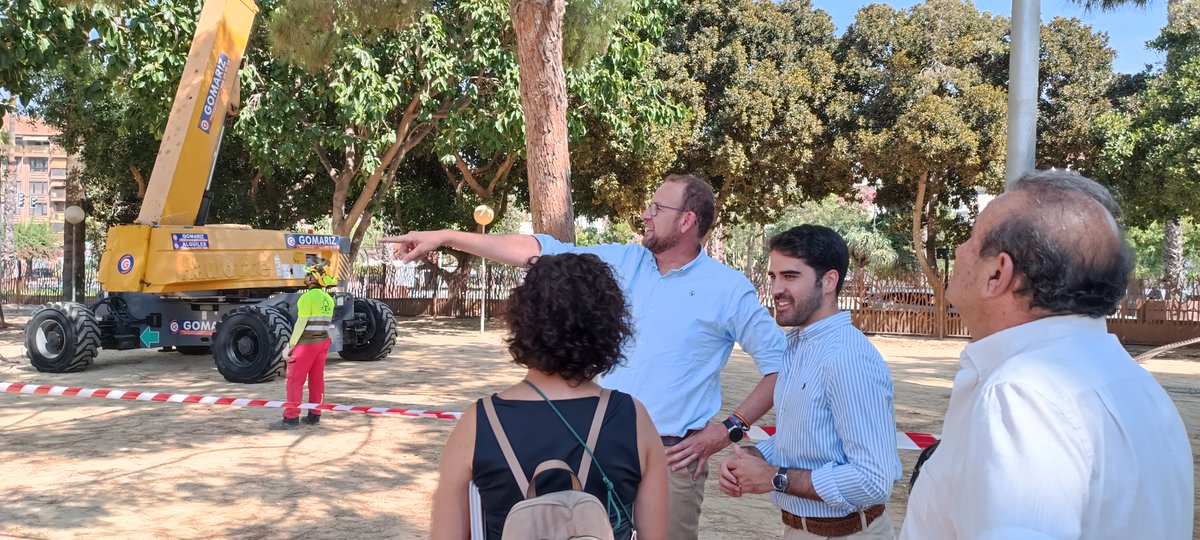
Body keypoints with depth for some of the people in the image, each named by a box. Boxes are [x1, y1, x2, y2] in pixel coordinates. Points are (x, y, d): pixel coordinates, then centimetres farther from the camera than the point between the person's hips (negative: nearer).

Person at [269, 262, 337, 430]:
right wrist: (321, 340, 17)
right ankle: (314, 416, 16)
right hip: (323, 342, 8)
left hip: (306, 344, -8)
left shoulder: (307, 297, -17)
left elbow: (301, 324, -18)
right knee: (317, 379, 11)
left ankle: (291, 418, -2)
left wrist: (290, 345, -13)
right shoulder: (328, 299, 8)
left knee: (295, 380, -2)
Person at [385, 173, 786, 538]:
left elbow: (781, 361, -2)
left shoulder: (729, 289, -6)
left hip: (673, 456, -4)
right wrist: (446, 237, -1)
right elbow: (539, 251, 1)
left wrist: (732, 428, -9)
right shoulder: (622, 262, 4)